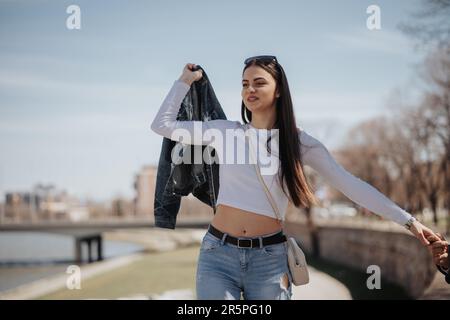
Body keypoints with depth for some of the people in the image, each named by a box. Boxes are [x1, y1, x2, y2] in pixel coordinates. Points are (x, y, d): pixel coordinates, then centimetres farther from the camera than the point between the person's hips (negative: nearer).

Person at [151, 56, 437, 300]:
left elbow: (351, 184, -2)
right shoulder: (224, 131, 4)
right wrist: (185, 81, 11)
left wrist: (407, 219, -6)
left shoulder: (298, 142, 2)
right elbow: (163, 124, 7)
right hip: (218, 253, 1)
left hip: (269, 258, 0)